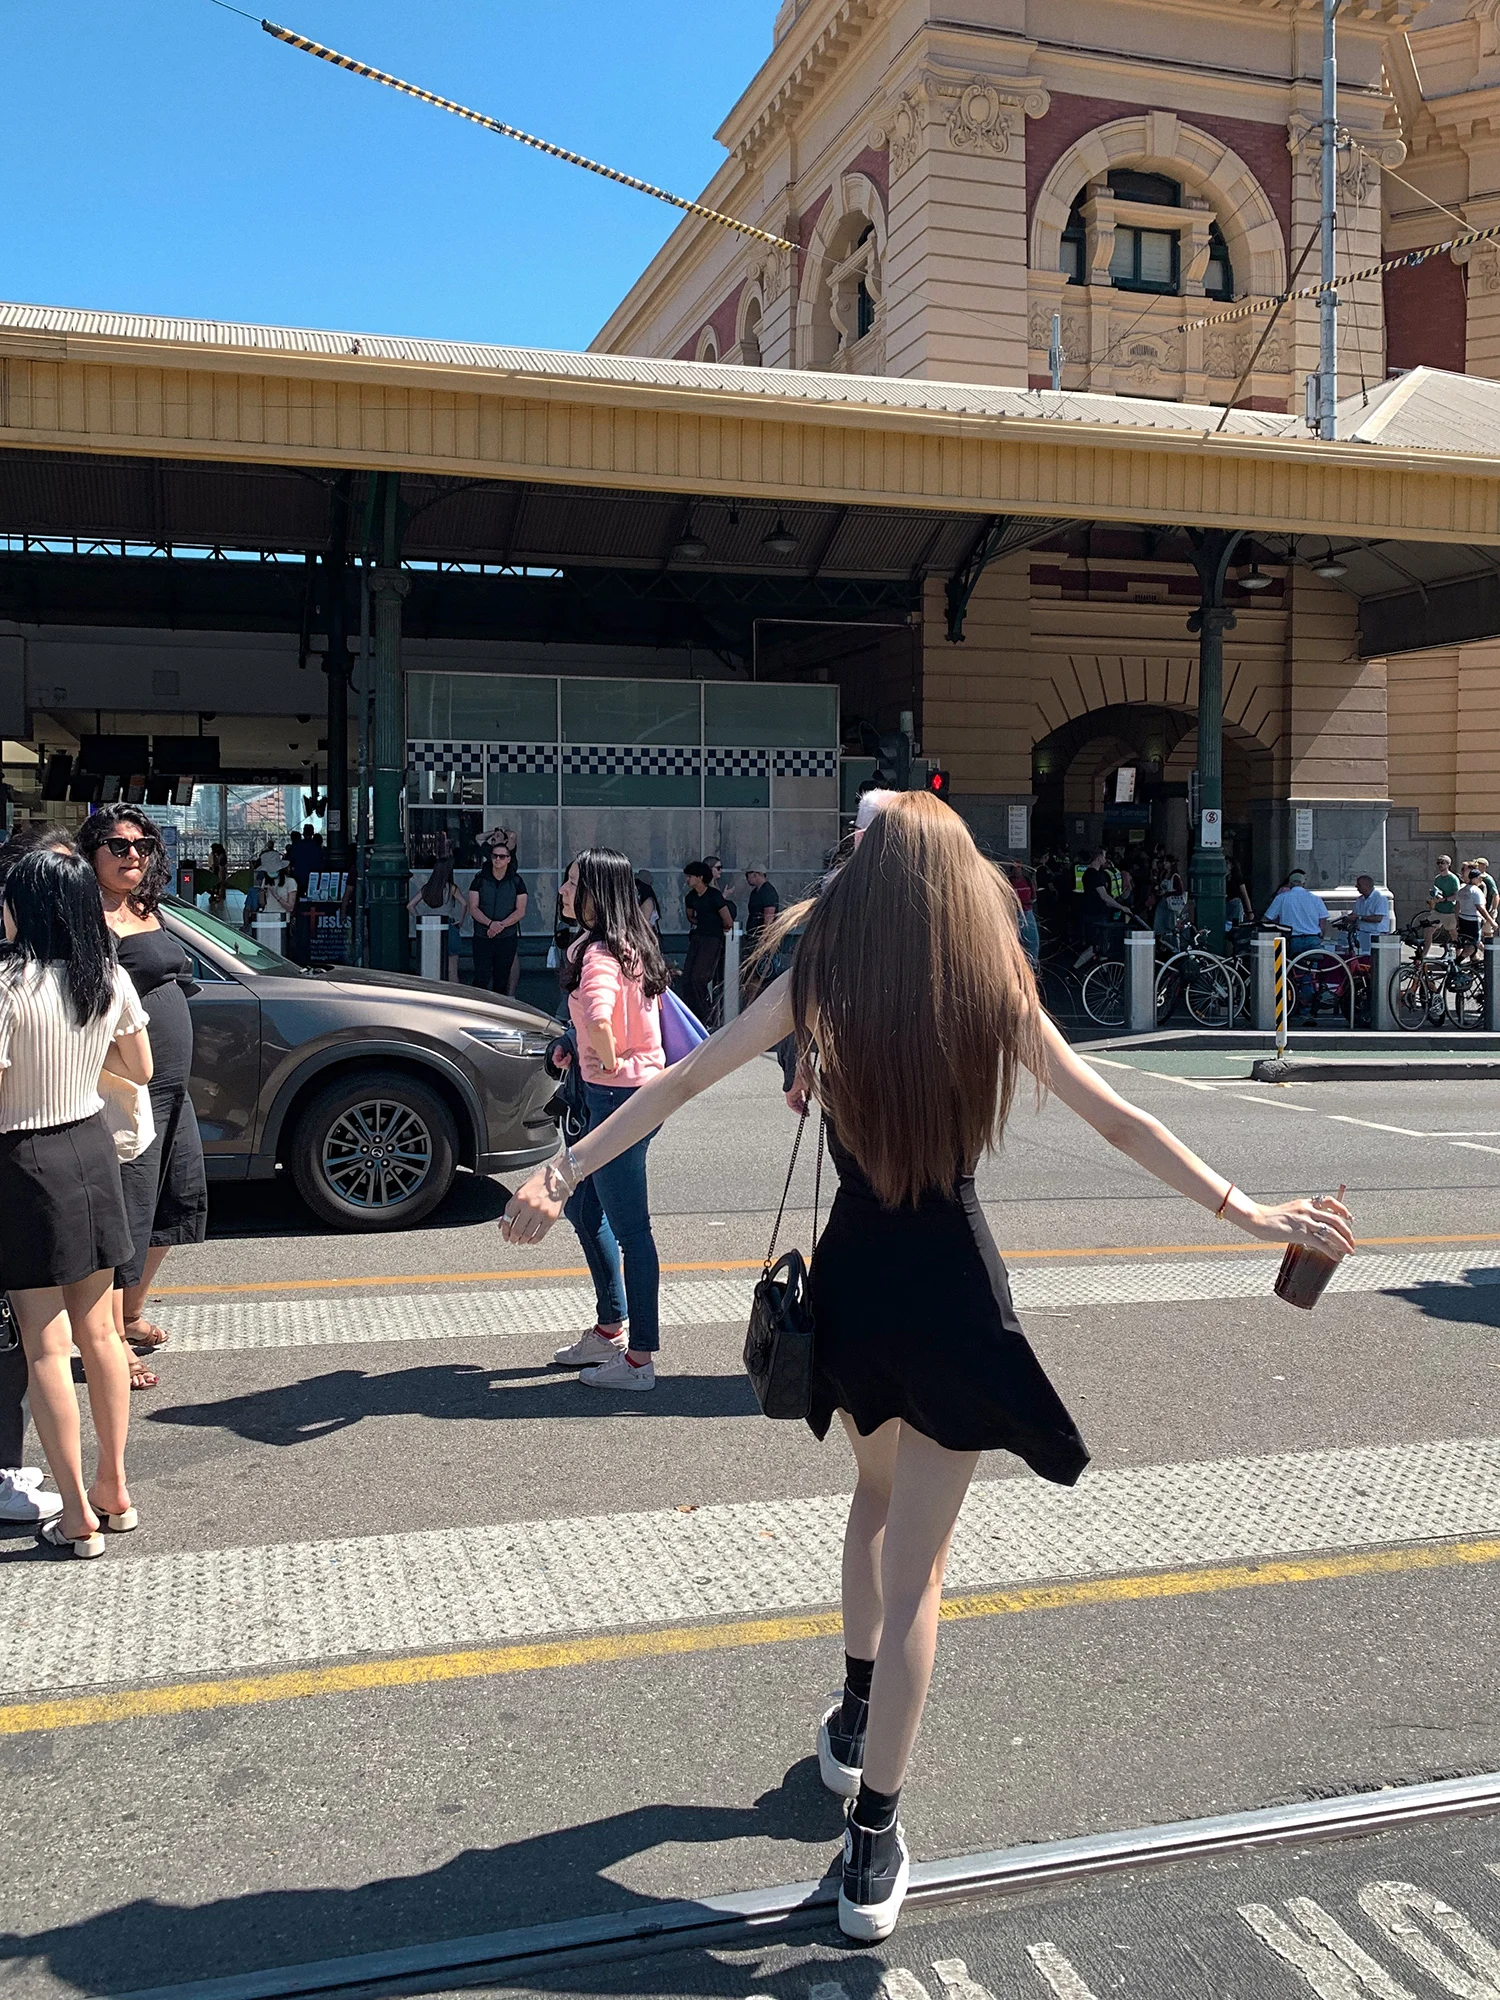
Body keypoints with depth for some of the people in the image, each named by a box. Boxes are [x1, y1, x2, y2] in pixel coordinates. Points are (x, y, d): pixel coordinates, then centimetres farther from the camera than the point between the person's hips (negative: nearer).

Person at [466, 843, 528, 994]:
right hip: (482, 937, -1)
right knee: (481, 979, -6)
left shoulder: (516, 882, 3)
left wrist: (501, 925, -17)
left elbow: (520, 911, -2)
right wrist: (490, 923, -20)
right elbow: (473, 908, -3)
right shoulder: (480, 880, 3)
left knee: (502, 980, 6)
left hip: (507, 937, 1)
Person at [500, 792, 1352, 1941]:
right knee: (916, 1559, 7)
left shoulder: (815, 987, -6)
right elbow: (1119, 1123, -2)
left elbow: (679, 1083, -5)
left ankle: (855, 1723, 43)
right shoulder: (998, 998, -7)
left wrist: (563, 1174, 1)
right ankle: (874, 1843, 11)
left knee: (879, 1498, 29)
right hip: (954, 1295, -2)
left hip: (852, 1286, 2)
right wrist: (1245, 1212, 8)